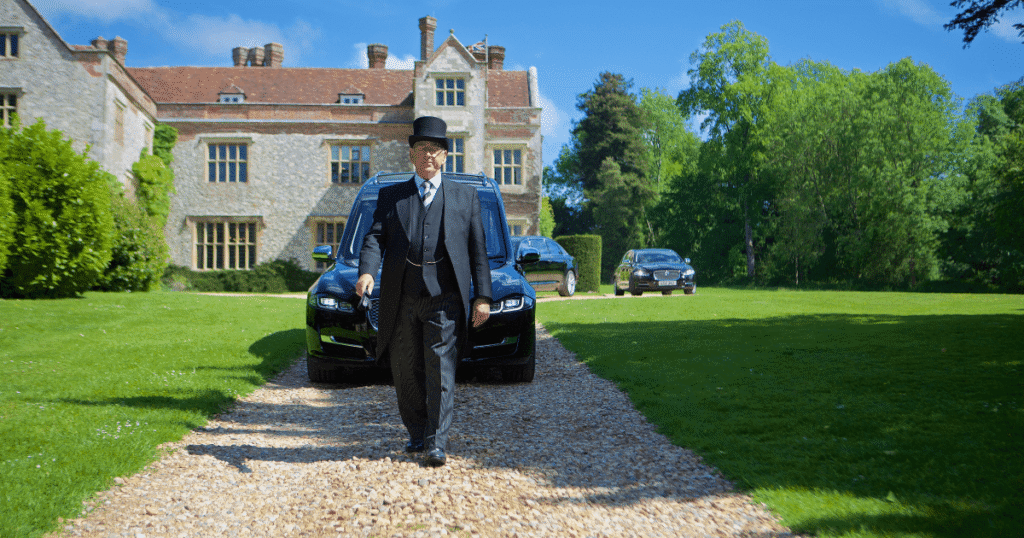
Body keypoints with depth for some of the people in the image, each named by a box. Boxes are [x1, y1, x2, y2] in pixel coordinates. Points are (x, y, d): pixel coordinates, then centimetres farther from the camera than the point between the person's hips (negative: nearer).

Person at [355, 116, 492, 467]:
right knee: (405, 371, 8)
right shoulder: (390, 196, 15)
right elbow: (375, 237, 2)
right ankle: (417, 434, 25)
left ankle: (437, 444, -5)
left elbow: (478, 249, 9)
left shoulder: (465, 195, 13)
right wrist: (367, 271, -18)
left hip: (444, 296, -2)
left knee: (440, 369, -8)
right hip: (401, 297, 2)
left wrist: (482, 296, 2)